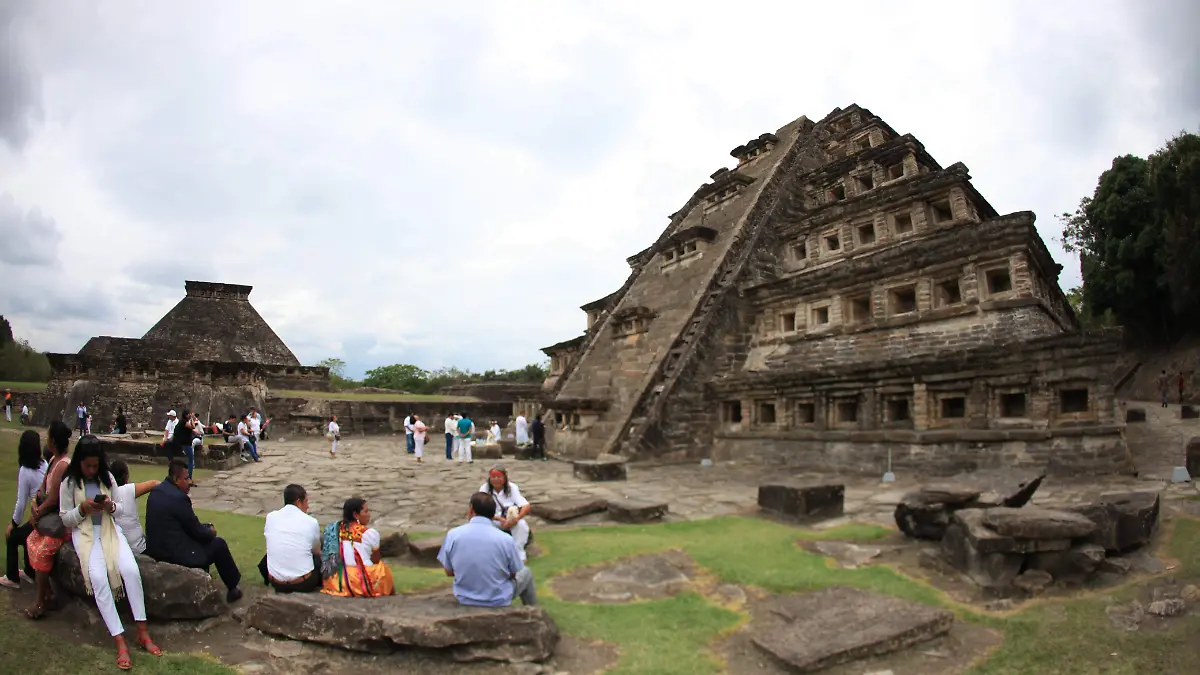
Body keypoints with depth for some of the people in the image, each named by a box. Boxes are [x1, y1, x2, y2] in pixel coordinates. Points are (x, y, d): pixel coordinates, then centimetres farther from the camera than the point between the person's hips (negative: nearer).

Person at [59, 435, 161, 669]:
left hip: (109, 529, 2)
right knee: (98, 577, -29)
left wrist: (111, 506, -13)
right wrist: (82, 509, -17)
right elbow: (65, 519, 2)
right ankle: (120, 641, -26)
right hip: (84, 533, -2)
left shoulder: (107, 477, 7)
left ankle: (142, 632, -16)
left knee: (131, 570, -24)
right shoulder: (69, 483, 0)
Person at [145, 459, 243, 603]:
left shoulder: (157, 490, 4)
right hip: (174, 553, -9)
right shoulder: (178, 497, -25)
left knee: (202, 537, 27)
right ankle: (232, 588, 21)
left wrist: (206, 527, 10)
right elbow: (196, 530, -15)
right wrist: (210, 531, 5)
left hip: (154, 547, 9)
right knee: (219, 544, 7)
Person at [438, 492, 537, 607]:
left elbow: (449, 572, -3)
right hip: (499, 601, -3)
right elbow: (514, 574, -6)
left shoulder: (452, 535, -15)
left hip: (465, 599, 3)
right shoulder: (505, 539, -20)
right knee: (526, 573, 27)